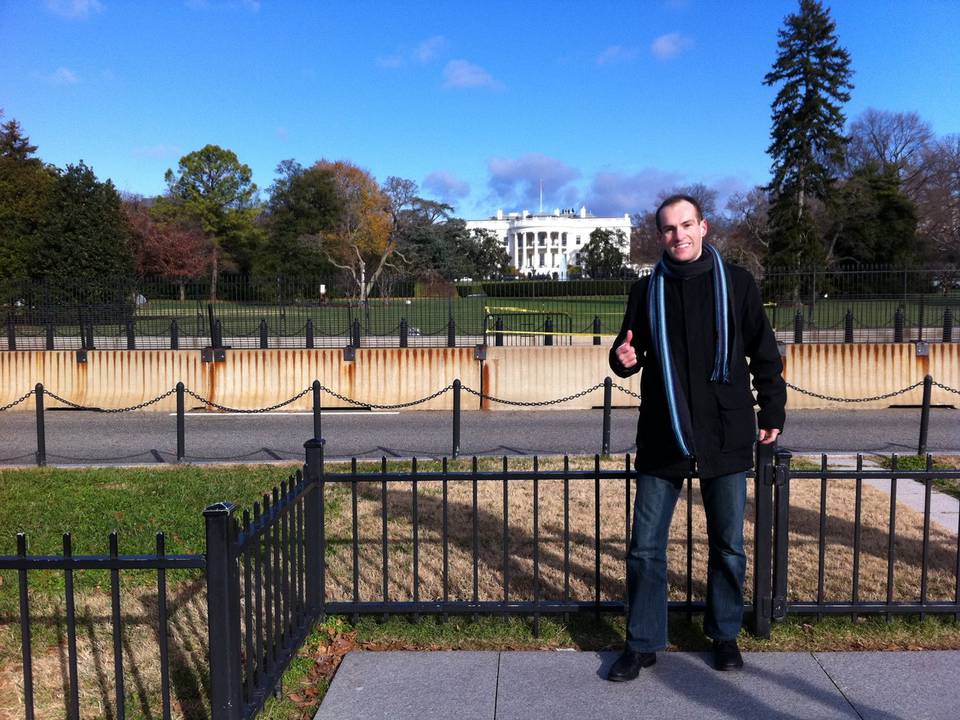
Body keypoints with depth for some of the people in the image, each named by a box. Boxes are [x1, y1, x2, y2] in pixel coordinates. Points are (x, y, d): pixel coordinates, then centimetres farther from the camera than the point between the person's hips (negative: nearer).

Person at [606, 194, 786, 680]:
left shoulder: (736, 283, 1)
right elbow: (629, 350, 13)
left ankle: (725, 635, 30)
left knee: (728, 547, 12)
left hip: (725, 437, -1)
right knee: (645, 547, 3)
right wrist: (623, 359, -10)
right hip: (662, 439, 1)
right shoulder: (647, 290, 5)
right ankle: (642, 644, 17)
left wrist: (771, 412, 5)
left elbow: (764, 354, 6)